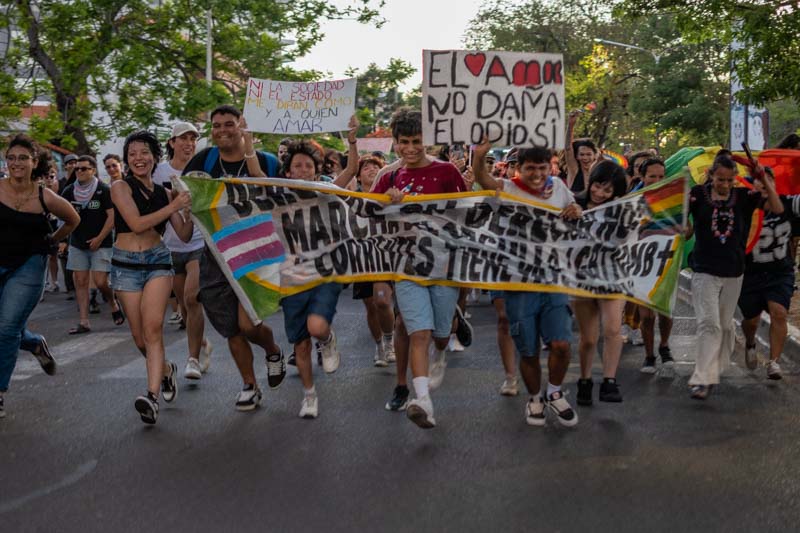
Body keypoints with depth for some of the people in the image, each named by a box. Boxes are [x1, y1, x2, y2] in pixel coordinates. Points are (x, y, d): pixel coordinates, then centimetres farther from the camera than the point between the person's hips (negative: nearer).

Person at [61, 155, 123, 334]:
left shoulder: (104, 190, -7)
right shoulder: (69, 191, 6)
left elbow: (113, 216, -10)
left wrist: (100, 238, -14)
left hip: (100, 244, -4)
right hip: (77, 244, 5)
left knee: (100, 282, -11)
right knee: (80, 282, 2)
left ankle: (114, 304, 20)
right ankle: (84, 322, 6)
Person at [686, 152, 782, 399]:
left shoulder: (744, 196, -1)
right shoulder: (699, 194, -6)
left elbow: (778, 209, -7)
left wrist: (764, 180, -14)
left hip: (733, 272, 3)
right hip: (705, 270, -3)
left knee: (725, 324, 15)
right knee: (709, 323, -12)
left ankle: (716, 369, 31)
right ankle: (703, 379, -15)